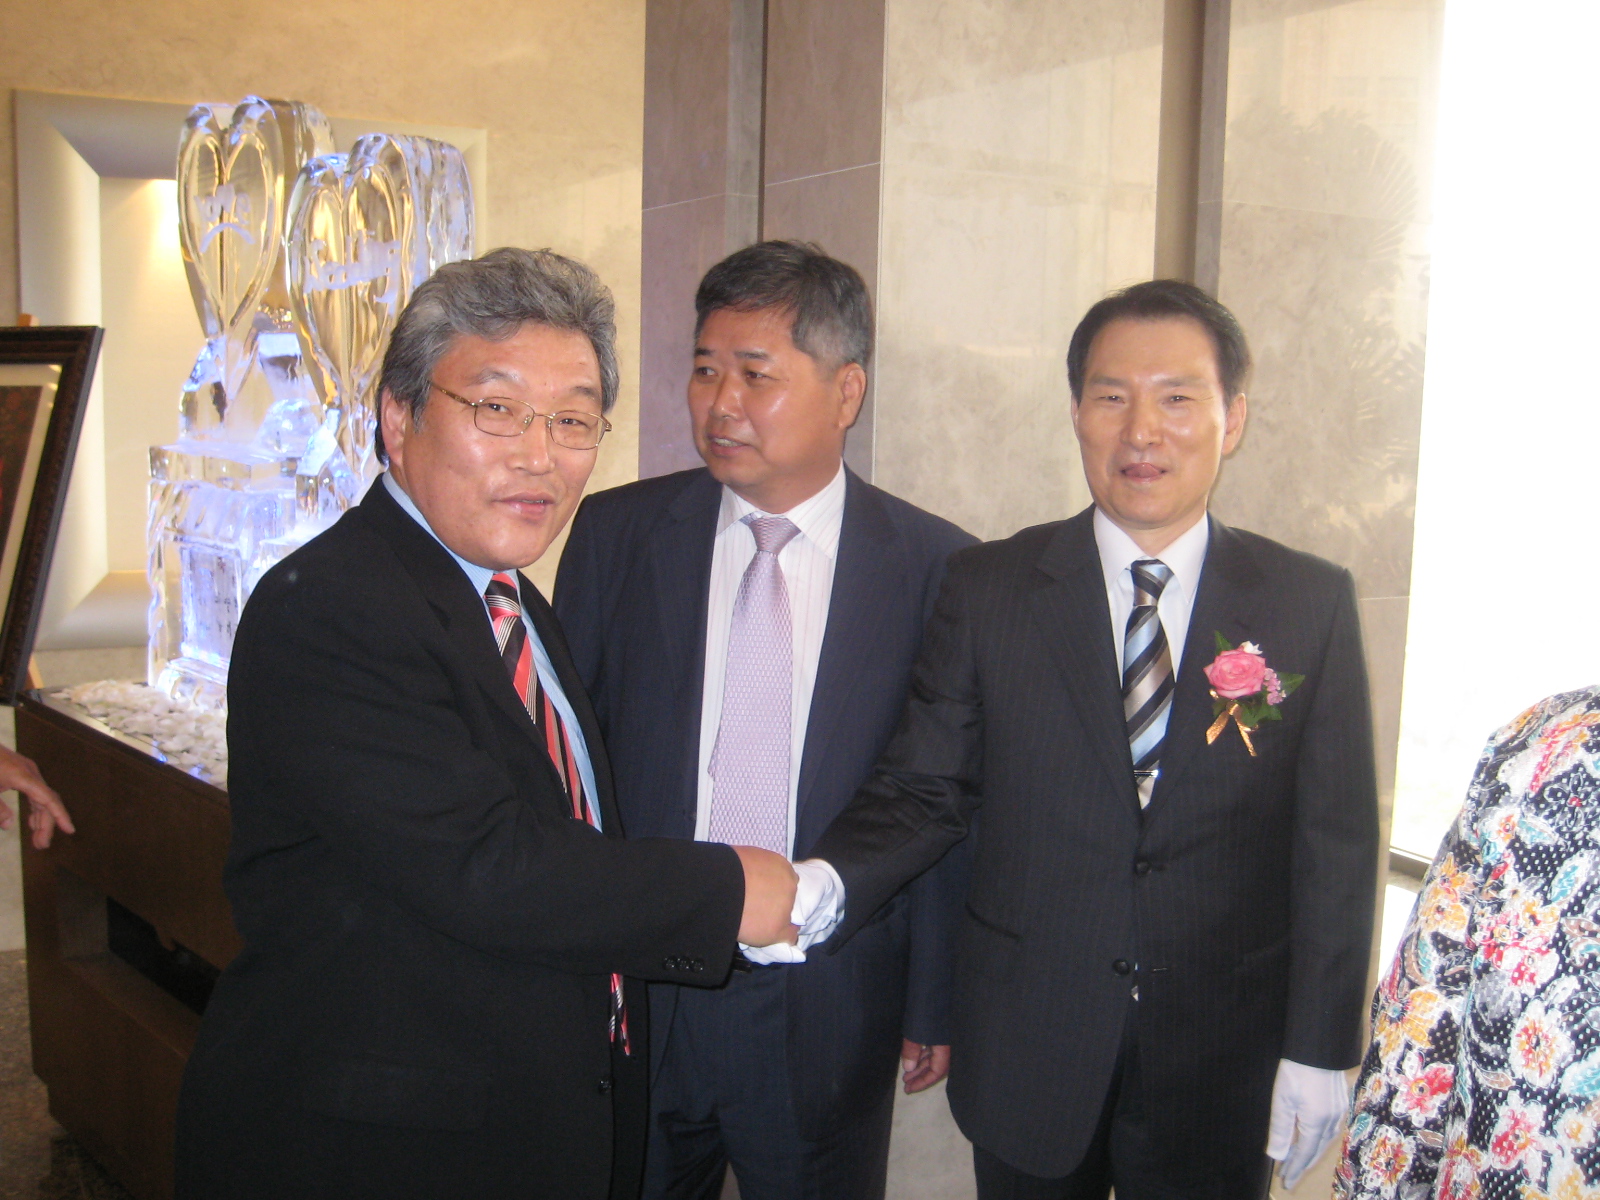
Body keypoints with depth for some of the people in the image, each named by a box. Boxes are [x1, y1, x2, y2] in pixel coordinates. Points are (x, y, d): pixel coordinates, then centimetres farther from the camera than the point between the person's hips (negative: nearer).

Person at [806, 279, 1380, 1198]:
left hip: (1221, 1062, 0)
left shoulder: (1313, 603, -3)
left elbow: (1336, 842, -2)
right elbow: (925, 791, -4)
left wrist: (1320, 1050, -3)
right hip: (1027, 1052, 0)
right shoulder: (987, 589, -3)